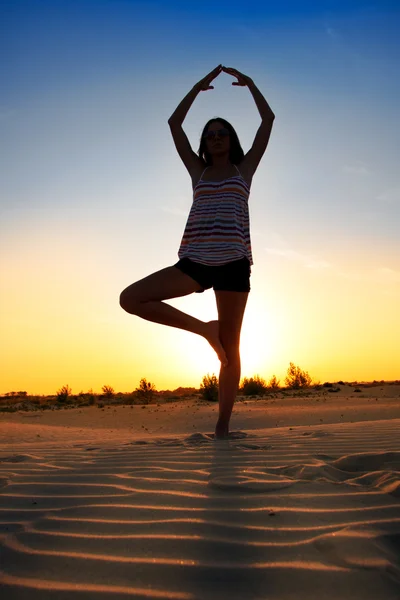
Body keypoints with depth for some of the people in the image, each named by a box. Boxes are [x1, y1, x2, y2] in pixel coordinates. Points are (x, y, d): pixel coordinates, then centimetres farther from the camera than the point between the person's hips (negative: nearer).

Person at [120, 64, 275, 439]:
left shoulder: (245, 168, 17)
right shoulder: (197, 170, 20)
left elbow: (268, 119, 15)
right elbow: (174, 123, 20)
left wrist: (249, 83, 21)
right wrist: (200, 86, 24)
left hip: (233, 262, -2)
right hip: (195, 262, 2)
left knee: (230, 348, -2)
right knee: (130, 299, -14)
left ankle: (222, 427, 7)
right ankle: (204, 329, -4)